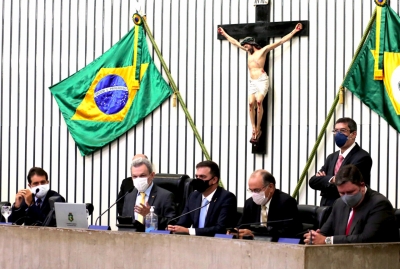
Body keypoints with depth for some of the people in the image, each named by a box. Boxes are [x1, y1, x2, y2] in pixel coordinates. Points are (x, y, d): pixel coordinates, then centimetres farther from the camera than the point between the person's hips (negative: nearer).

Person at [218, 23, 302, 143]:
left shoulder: (263, 50, 7)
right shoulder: (249, 52, 22)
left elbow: (280, 41, 5)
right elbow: (235, 42, 34)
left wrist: (294, 31, 2)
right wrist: (224, 34, 40)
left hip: (262, 80, -5)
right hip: (252, 82, 5)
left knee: (259, 101, -23)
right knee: (251, 103, -13)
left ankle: (258, 128, -18)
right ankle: (254, 130, -15)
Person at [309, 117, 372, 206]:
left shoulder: (362, 157, -7)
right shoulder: (332, 157, 18)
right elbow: (313, 181, 8)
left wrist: (323, 179, -1)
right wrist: (330, 179, -10)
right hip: (326, 207, 7)